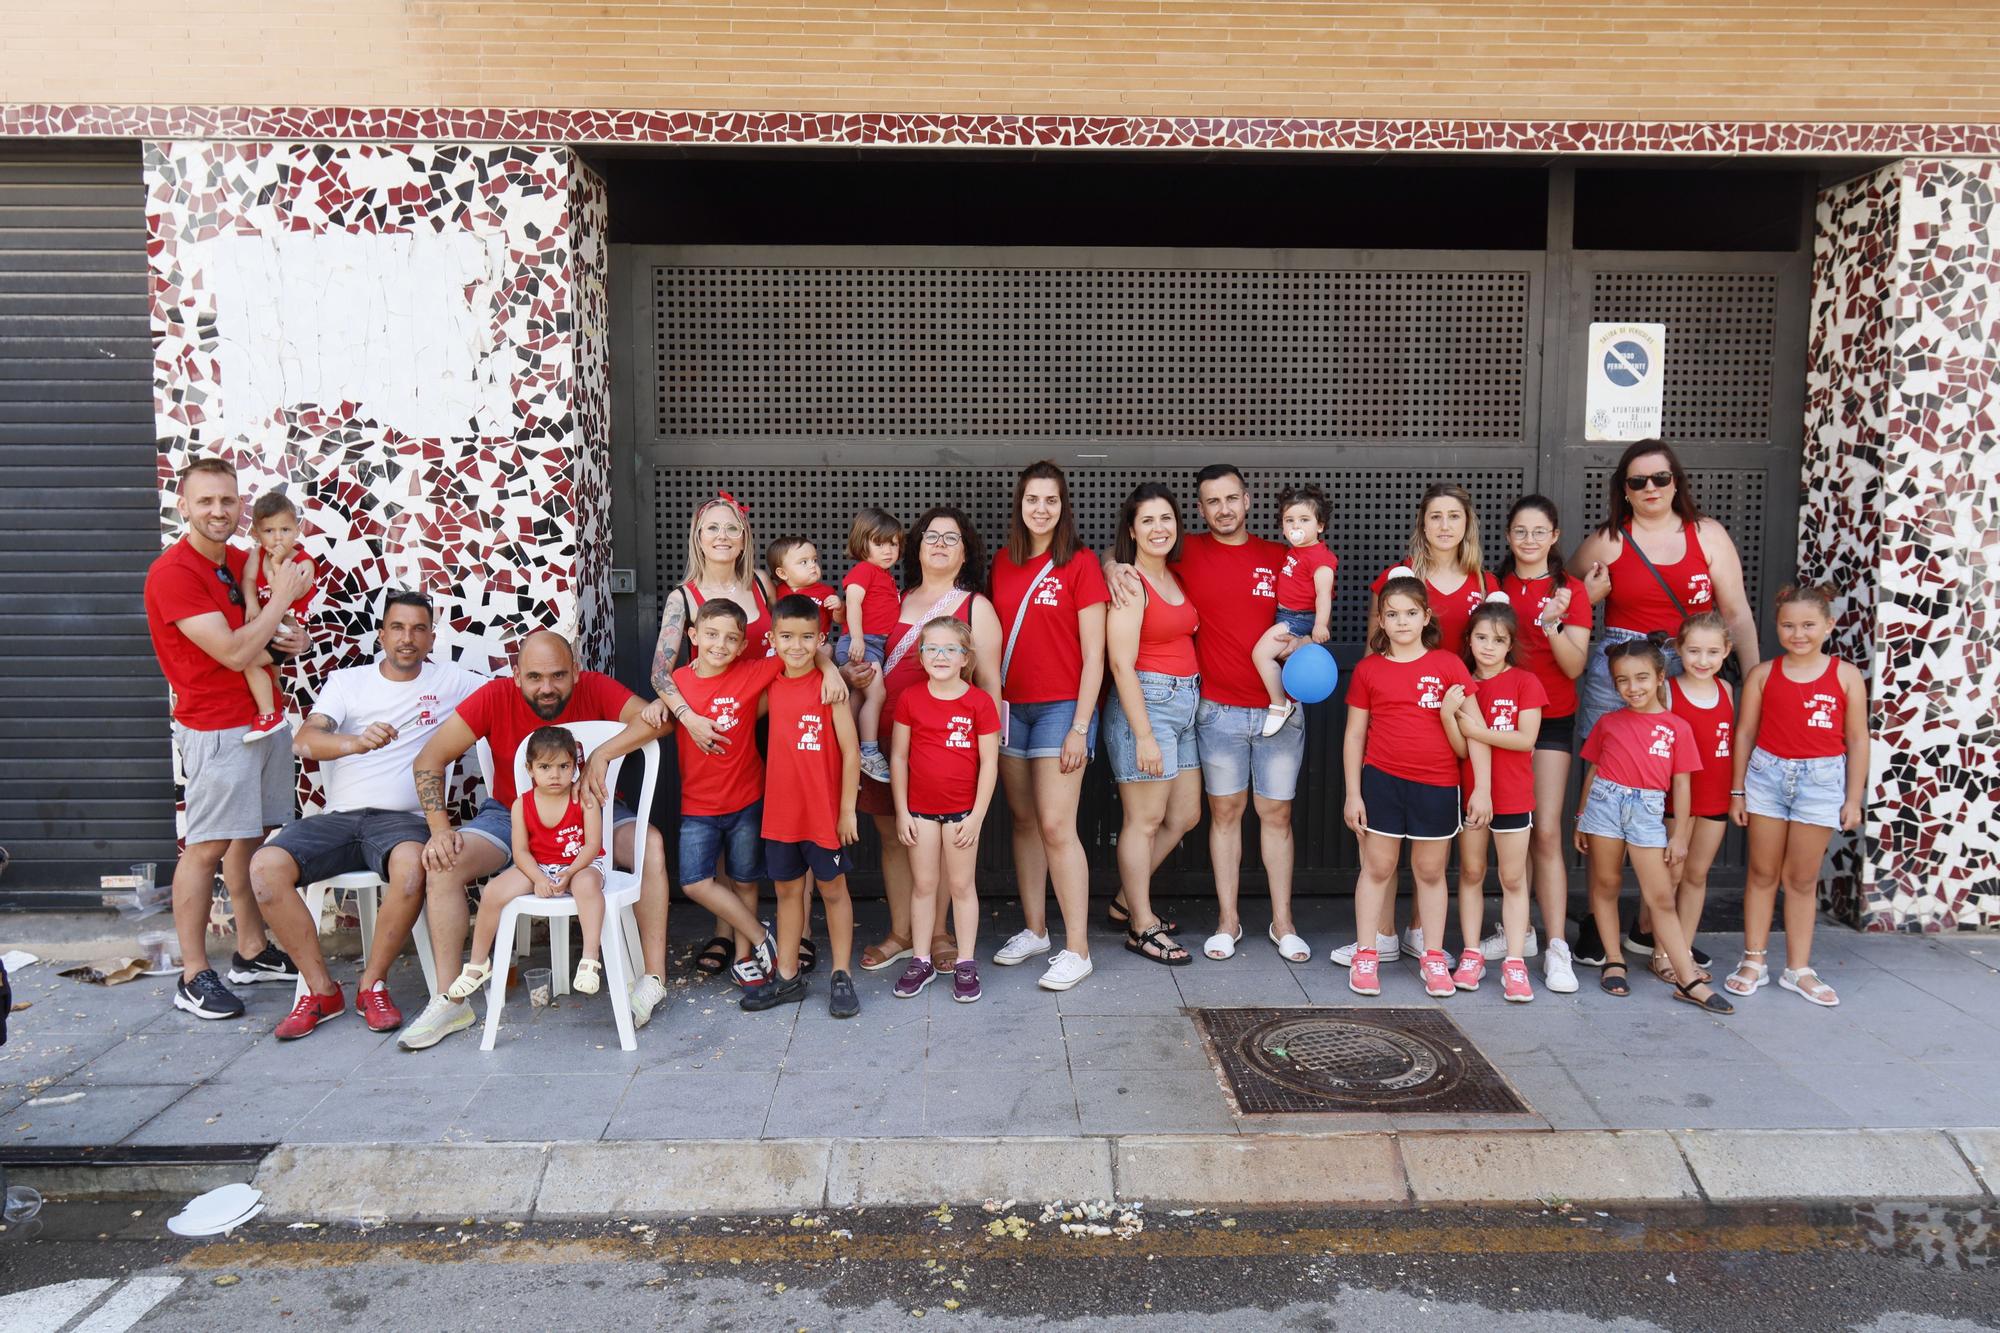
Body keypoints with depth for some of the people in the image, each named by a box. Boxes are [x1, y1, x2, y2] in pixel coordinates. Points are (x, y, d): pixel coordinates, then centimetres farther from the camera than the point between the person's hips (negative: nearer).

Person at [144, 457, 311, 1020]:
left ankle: (252, 953, 23)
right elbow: (233, 653, -21)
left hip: (262, 717, 8)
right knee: (207, 847, -4)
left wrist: (282, 636, 0)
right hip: (215, 730, -8)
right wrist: (282, 598, -12)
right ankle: (193, 977, 3)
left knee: (252, 837, 13)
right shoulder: (173, 572, -16)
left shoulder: (240, 560, 10)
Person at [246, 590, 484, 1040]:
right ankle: (322, 990, -10)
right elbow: (304, 742, -4)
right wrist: (355, 742, -26)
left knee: (412, 864, -37)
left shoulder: (449, 680, 13)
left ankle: (372, 985, -15)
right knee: (265, 866, -25)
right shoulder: (347, 682, 12)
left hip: (402, 818, -2)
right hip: (338, 816, 2)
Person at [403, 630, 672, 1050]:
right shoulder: (495, 697, -16)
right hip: (509, 814, 1)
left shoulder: (595, 689, -16)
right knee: (443, 864, -23)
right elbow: (429, 760, -13)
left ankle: (654, 979, -21)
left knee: (651, 843, -28)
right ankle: (450, 1002, -13)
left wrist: (602, 753, -39)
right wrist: (440, 829, -23)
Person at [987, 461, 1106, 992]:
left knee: (1056, 827, -8)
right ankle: (1033, 930, 23)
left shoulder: (1081, 563, -6)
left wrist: (1080, 727, -11)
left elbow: (1093, 654, -8)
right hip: (1008, 705, 5)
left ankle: (1077, 949, 0)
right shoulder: (1003, 562, 8)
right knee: (1023, 821, 11)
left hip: (1061, 707, -5)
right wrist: (988, 705, 5)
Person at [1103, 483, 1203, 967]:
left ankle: (1128, 895, 31)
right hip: (1145, 702, -9)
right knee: (1144, 820, 1)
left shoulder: (1174, 578, 12)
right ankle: (1141, 927, 13)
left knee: (1185, 815, 15)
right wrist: (1143, 735, -18)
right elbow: (1121, 664, -17)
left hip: (1186, 701, 9)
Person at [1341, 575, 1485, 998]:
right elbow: (1355, 735, 5)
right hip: (1382, 781, 0)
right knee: (1377, 868, 6)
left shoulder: (1448, 665, -1)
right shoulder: (1368, 669, 2)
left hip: (1436, 787, 0)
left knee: (1431, 871, 11)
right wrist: (1353, 794, 2)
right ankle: (1365, 955, 16)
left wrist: (1482, 788, -5)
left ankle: (1434, 958, 22)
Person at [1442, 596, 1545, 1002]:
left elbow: (1526, 739, -12)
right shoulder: (1462, 685, 4)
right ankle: (1472, 954, 19)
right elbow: (1457, 745, 1)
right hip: (1469, 791, 3)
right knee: (1471, 872, 10)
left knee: (1513, 879, 4)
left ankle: (1515, 963, 7)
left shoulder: (1524, 682, -3)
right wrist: (1448, 714, -16)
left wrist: (1480, 732, -20)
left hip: (1512, 795, -2)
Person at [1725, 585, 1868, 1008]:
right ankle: (1754, 962, 15)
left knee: (1802, 878, 8)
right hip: (1767, 774, 1)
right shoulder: (1763, 674, 1)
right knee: (1763, 873, 8)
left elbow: (1857, 740, 3)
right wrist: (1737, 791, 3)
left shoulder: (1846, 675, 0)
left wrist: (1853, 798, 1)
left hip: (1821, 780, -1)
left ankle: (1798, 969, 17)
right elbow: (1745, 733, 4)